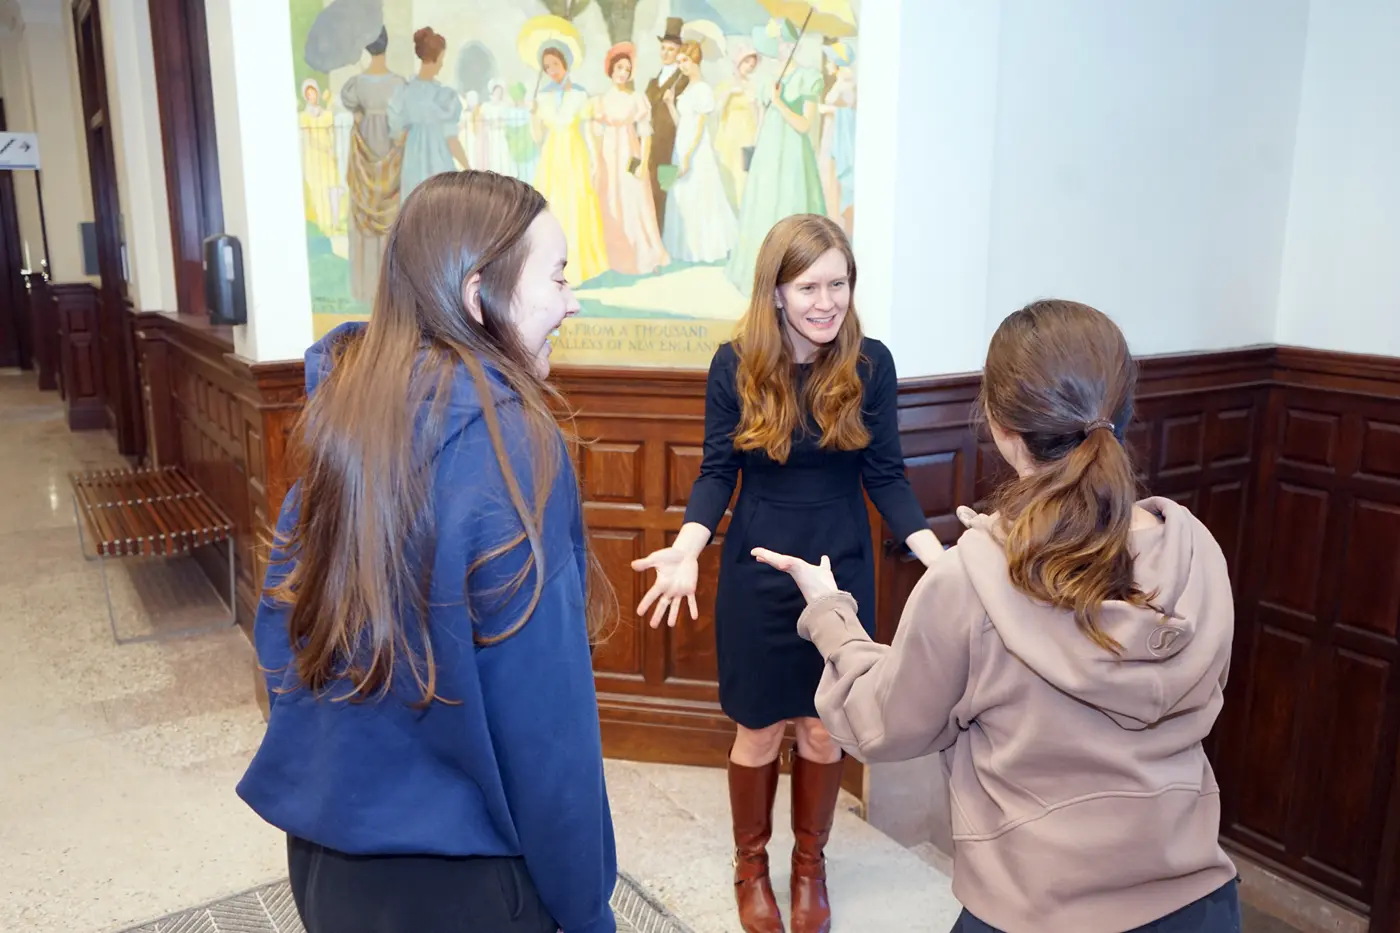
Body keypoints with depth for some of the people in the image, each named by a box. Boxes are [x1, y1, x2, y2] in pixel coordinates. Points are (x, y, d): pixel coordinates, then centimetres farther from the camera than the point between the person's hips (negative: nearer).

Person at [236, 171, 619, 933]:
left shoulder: (339, 403, -3)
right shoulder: (501, 437, -24)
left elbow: (283, 619, 6)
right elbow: (542, 713, -23)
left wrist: (318, 771, 17)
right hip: (452, 871, -6)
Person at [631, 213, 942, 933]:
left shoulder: (870, 363, -7)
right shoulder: (735, 364, -10)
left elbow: (886, 476, -3)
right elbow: (716, 473, -6)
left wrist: (937, 555, -14)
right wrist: (686, 551, -22)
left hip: (842, 571, 1)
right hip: (757, 574, -1)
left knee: (824, 728, 13)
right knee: (760, 731, 11)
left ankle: (811, 863, 39)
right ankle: (750, 865, 37)